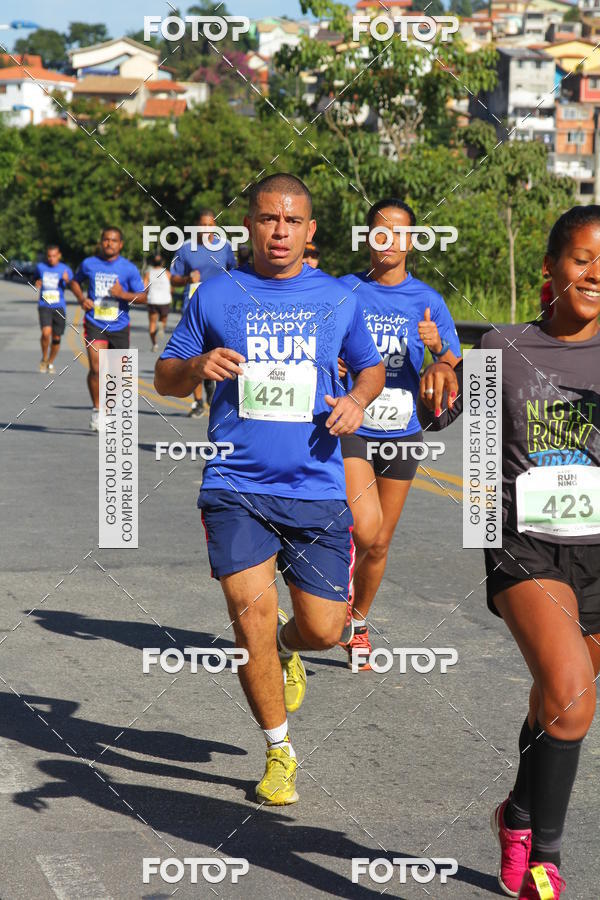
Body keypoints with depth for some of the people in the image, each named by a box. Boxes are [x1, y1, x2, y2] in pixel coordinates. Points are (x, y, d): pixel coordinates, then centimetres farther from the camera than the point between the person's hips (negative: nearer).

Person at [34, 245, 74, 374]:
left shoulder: (65, 269, 1)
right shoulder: (40, 267, 7)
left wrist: (67, 280, -26)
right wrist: (37, 284, 2)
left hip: (59, 307, 0)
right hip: (44, 306, 0)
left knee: (56, 338, 5)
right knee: (46, 332, -21)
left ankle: (50, 363, 26)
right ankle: (44, 359, 1)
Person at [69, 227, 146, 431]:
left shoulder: (129, 268, -2)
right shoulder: (89, 264, 2)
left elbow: (142, 297, -1)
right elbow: (75, 282, 20)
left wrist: (123, 294, -19)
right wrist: (81, 299, 1)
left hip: (119, 326, 1)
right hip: (95, 324, -1)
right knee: (96, 368, -16)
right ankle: (96, 410, 1)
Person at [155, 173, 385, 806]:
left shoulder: (337, 300, 8)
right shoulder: (215, 296, 4)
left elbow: (371, 367, 23)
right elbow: (164, 379, 11)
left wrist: (357, 400, 0)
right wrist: (196, 366, -12)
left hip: (317, 489, 2)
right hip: (235, 486, -1)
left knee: (323, 628, -2)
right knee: (251, 609, -15)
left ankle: (284, 650, 38)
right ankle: (279, 753, 5)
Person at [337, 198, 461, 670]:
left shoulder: (427, 300, 1)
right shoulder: (344, 292, -1)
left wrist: (438, 346, -22)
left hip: (401, 434, 2)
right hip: (351, 428, -2)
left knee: (379, 543, 11)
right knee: (366, 528, -24)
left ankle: (359, 621, 33)